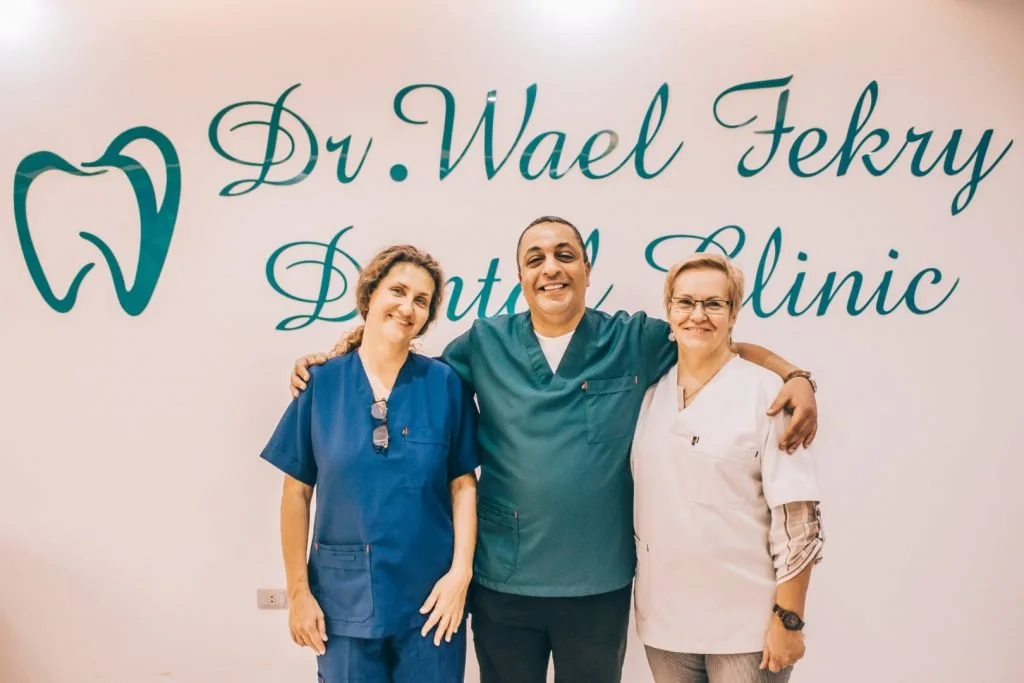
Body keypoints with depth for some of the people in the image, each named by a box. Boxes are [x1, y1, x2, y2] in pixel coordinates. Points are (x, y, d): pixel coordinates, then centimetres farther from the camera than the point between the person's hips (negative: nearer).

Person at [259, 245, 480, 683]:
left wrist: (461, 571, -10)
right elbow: (297, 493, 0)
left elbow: (463, 484, -1)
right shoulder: (321, 383, -4)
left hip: (429, 597, 0)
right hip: (345, 598, 0)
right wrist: (298, 590, -1)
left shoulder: (445, 384, -3)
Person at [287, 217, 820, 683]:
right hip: (502, 582, 1)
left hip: (598, 583, 0)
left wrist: (795, 377, -8)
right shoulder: (485, 343, -1)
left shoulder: (634, 340, -2)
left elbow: (725, 346, 6)